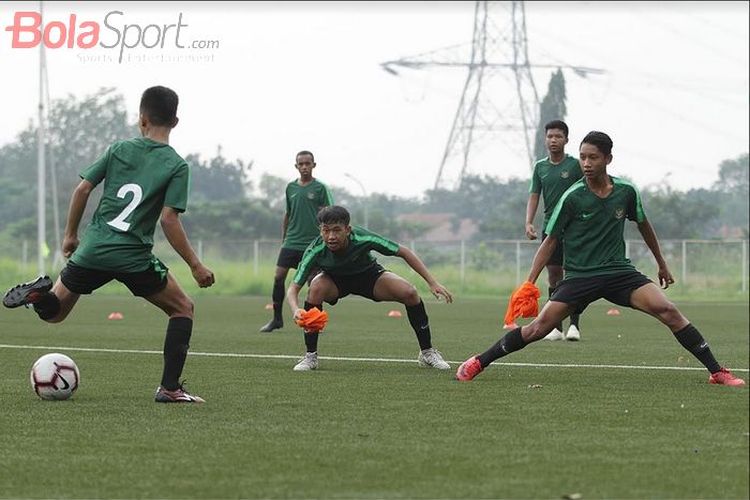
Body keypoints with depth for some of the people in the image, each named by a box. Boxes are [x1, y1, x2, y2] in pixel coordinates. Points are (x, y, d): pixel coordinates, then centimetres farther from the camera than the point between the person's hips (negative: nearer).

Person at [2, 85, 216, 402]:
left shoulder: (119, 149, 7)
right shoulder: (176, 166, -3)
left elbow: (83, 188, 4)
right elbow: (168, 219, -11)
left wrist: (70, 235, 16)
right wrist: (195, 266, -4)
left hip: (92, 249, 3)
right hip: (133, 257, -3)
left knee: (53, 312, 19)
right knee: (182, 308, 17)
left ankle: (42, 293, -18)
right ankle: (169, 388, 5)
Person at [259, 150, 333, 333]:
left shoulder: (320, 188, -2)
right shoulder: (291, 187, 11)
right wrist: (283, 239, 18)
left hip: (312, 243, -4)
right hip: (291, 241, 4)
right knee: (278, 277, -3)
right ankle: (277, 319, 7)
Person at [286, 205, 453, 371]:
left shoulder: (363, 238, -35)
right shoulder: (315, 251, -34)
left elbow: (404, 252, -21)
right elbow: (293, 288, -29)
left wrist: (432, 283, -25)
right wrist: (296, 310, -52)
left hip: (368, 275, 1)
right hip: (334, 279, 0)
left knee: (409, 292, -23)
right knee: (316, 289, -35)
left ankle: (427, 352, -2)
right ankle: (310, 356, -20)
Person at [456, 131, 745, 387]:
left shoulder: (626, 192, 0)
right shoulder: (572, 198, -8)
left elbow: (643, 225, 19)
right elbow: (550, 241, -1)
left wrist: (661, 264, 27)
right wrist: (529, 282, -9)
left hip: (619, 272, 2)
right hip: (580, 276, -2)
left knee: (667, 311, -17)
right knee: (539, 328, -13)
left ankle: (716, 371, -11)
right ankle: (478, 363, 1)